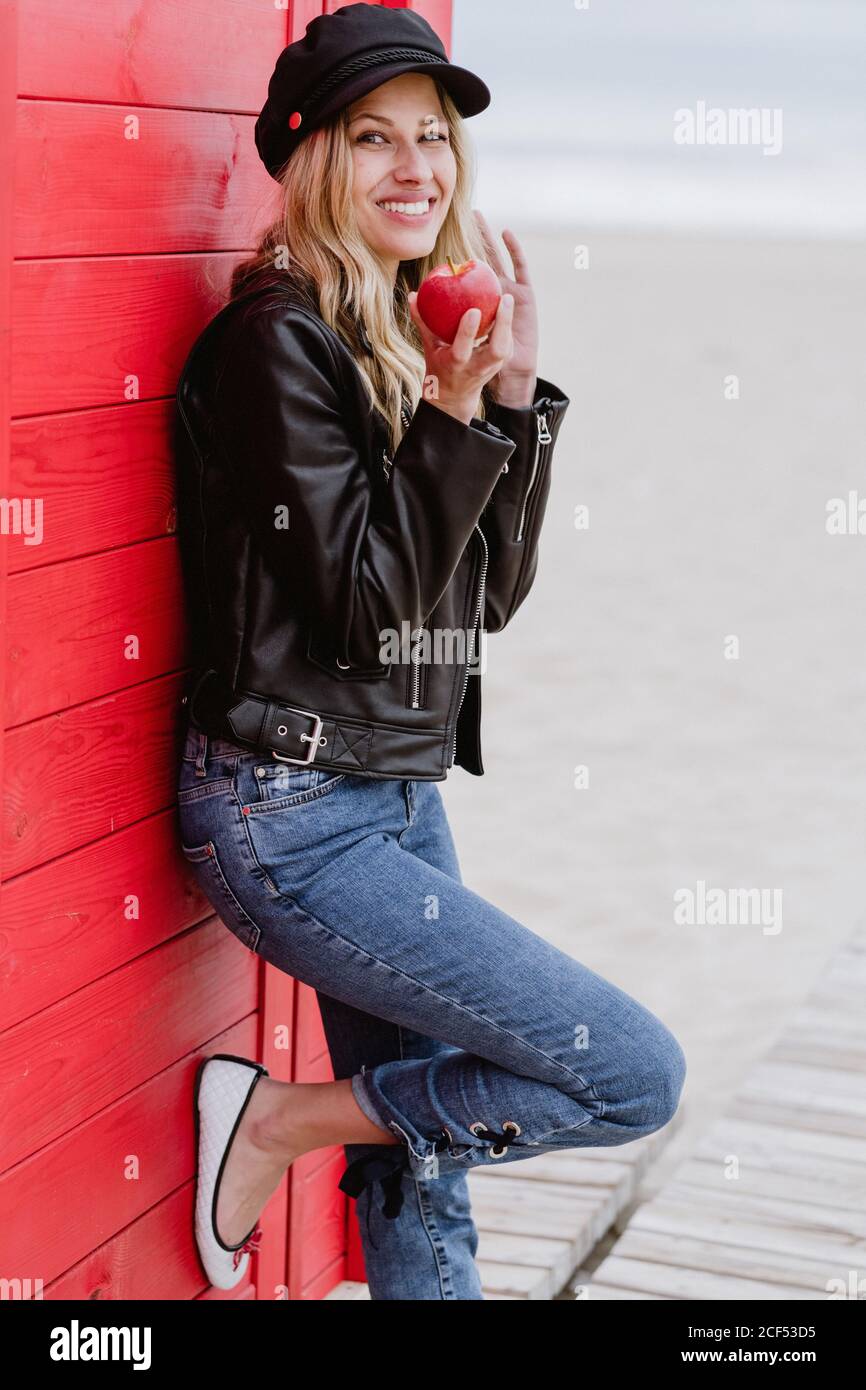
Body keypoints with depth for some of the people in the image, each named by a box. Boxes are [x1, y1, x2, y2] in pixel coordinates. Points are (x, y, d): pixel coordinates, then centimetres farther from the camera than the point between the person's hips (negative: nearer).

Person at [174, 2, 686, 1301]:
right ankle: (277, 1120, 3)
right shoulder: (279, 337, -13)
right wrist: (456, 414, -20)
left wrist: (516, 391, -2)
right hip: (292, 815, -8)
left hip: (403, 792, 8)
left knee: (424, 1167, 15)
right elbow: (365, 605, -17)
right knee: (636, 1071, -9)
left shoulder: (419, 333, 10)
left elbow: (493, 593, 6)